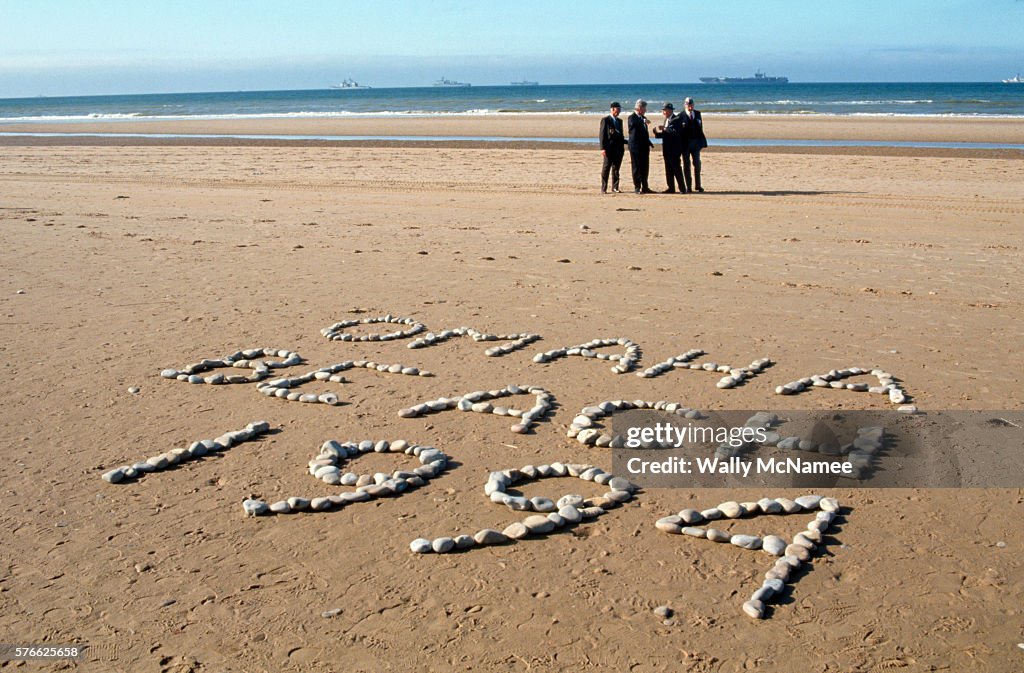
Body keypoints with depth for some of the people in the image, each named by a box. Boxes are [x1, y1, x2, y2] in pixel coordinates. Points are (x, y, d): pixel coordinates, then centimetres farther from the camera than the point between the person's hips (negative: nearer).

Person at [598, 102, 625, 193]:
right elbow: (602, 135, -7)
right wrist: (603, 148, -15)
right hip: (609, 148, -6)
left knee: (616, 169, 9)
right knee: (606, 169, -3)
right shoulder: (605, 120, -3)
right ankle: (604, 188, 0)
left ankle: (615, 187, 15)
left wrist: (623, 146, 13)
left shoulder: (619, 121, 17)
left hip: (619, 148, 6)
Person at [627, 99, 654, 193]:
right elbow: (633, 124, -32)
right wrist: (643, 121, -35)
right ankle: (637, 188, 1)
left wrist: (649, 143, 15)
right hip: (635, 147, -8)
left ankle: (645, 187, 16)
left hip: (644, 147, 8)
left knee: (645, 168, 9)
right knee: (637, 168, -3)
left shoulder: (643, 118, 17)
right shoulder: (632, 117, -7)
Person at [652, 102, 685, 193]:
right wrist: (658, 131, -1)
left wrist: (664, 129, -19)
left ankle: (682, 188, -4)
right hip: (667, 149, 9)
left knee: (676, 169, -7)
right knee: (669, 170, 9)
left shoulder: (676, 119, -11)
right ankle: (671, 188, 14)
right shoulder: (667, 120, 16)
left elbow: (675, 132, -24)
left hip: (674, 149, -9)